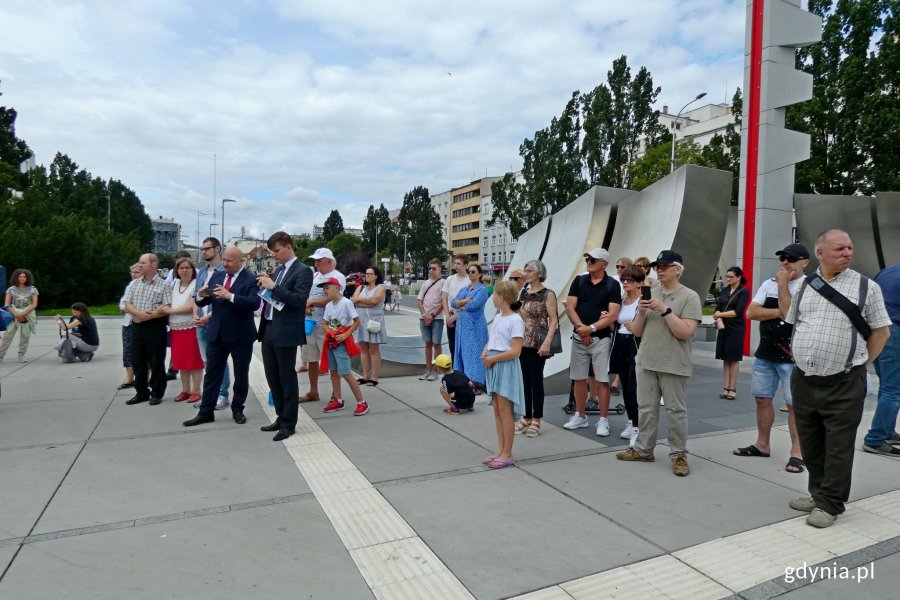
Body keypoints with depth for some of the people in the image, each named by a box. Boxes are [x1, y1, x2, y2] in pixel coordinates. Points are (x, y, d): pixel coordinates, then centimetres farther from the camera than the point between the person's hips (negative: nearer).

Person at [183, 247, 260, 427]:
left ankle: (237, 410, 22)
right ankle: (206, 412, 16)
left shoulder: (251, 280, -10)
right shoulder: (216, 276, 8)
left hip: (240, 335, -5)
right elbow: (202, 302, 9)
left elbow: (254, 303, -25)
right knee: (211, 373, 8)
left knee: (241, 375, 8)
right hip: (217, 334, 5)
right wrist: (202, 294, -14)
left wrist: (230, 296, -34)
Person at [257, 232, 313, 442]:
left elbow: (299, 300, -21)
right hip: (269, 330, 8)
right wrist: (265, 285, 1)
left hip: (285, 333, -8)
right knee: (272, 378, 15)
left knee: (287, 379, 1)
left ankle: (289, 424, 13)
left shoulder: (303, 271, -10)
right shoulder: (279, 270, 16)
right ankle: (281, 417, 29)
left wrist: (273, 286, -23)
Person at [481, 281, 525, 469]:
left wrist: (492, 359, -16)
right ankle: (500, 450, 22)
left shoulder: (516, 321, -14)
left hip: (506, 367, -8)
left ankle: (507, 454, 8)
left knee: (504, 409, -3)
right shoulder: (497, 317, 11)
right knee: (497, 409, 12)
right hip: (493, 366, 8)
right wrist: (484, 352, -1)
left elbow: (515, 351, -19)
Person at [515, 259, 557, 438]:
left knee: (536, 381, 1)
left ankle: (536, 420, 10)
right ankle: (526, 417, 20)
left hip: (537, 344, -6)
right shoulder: (523, 293, 12)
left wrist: (547, 342, -19)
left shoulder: (548, 294, -5)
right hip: (522, 342, 6)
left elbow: (554, 320, -11)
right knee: (524, 381, 10)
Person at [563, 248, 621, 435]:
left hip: (600, 338, -3)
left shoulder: (612, 285, -4)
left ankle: (603, 420, 9)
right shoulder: (579, 281, 6)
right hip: (579, 337, 4)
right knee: (579, 378, 10)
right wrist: (581, 327, -13)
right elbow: (570, 308, 0)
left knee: (602, 380, 0)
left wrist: (591, 328, -17)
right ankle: (580, 416, 22)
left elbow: (613, 316, -11)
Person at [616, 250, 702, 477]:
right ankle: (643, 449, 23)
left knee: (676, 411, 4)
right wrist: (642, 312, -8)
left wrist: (664, 310, -19)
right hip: (646, 362, 5)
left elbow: (685, 332, -16)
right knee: (646, 408, 11)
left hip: (674, 366, -5)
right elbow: (637, 332, 10)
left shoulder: (689, 296, -5)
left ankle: (679, 455, 16)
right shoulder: (650, 294, 9)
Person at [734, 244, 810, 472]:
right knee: (762, 399, 12)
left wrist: (783, 284, -17)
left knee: (795, 405, -1)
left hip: (792, 356, -6)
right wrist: (779, 312, -12)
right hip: (764, 353, 6)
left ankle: (797, 453, 8)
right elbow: (751, 313, 1)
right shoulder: (768, 284, 9)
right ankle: (762, 444, 25)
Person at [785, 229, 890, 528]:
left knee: (838, 447, 5)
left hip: (843, 384, -3)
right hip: (803, 380, 4)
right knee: (810, 444, 15)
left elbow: (881, 331, 2)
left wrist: (860, 362, 1)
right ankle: (817, 493, 33)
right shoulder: (803, 286, 6)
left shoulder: (866, 287, -3)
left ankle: (829, 504, 19)